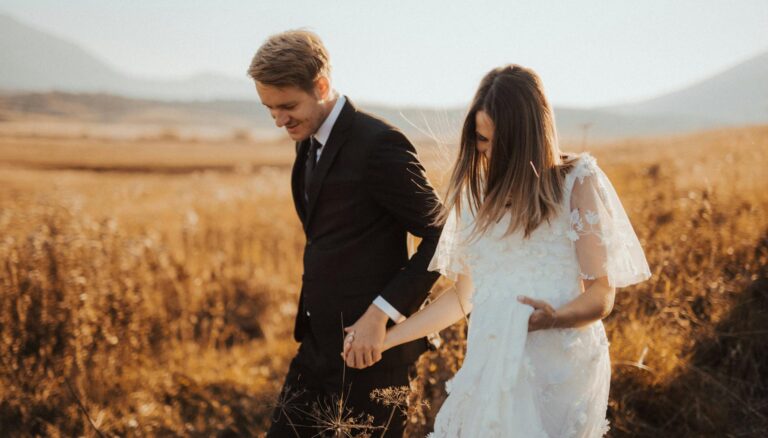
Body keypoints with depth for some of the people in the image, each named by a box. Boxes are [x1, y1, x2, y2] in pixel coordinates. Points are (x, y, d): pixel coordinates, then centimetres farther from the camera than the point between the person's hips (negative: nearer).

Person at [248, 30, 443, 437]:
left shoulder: (379, 144, -18)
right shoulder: (309, 142, 10)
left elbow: (442, 236, -18)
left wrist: (380, 314, -22)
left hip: (369, 349, -9)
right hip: (319, 345, 9)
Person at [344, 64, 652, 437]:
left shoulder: (577, 181, -2)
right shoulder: (476, 191, 12)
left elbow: (600, 296, -3)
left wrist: (553, 318, -24)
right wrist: (384, 338, 14)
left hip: (560, 368, -4)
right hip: (492, 370, 4)